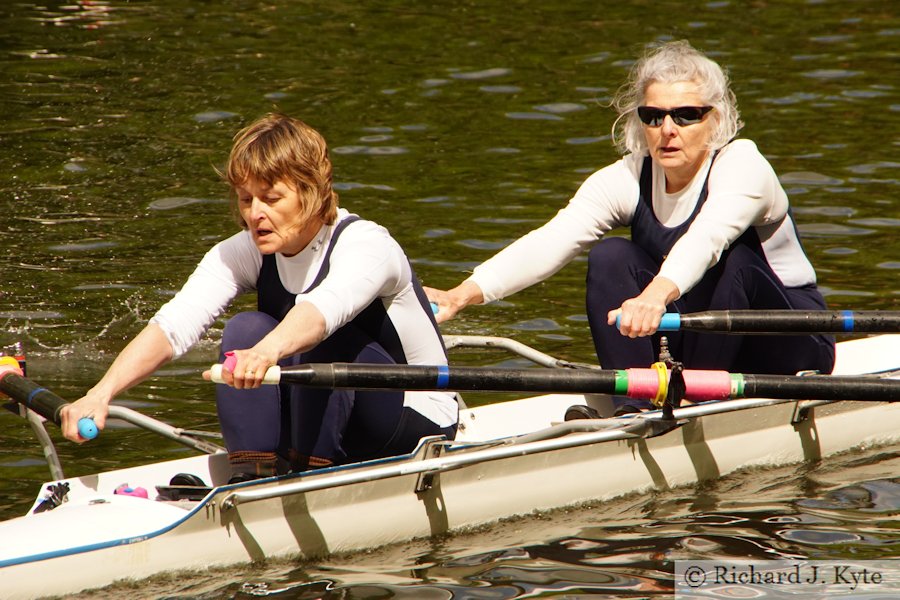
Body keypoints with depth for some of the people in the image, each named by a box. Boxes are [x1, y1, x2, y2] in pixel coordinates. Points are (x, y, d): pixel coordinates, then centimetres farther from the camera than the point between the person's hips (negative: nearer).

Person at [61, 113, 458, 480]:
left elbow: (321, 309, -47)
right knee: (246, 329, -20)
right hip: (323, 428, 5)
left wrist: (267, 352, -68)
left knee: (323, 337, -32)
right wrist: (101, 393, -39)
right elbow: (173, 325, -22)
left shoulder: (366, 245, -24)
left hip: (417, 425, -5)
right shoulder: (243, 254, -8)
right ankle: (251, 479, -22)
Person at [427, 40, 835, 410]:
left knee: (734, 260, -33)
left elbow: (706, 239, -44)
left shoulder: (742, 165, -22)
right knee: (610, 258, -18)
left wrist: (656, 295, -64)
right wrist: (463, 294, -42)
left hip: (793, 346, -4)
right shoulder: (627, 179, -9)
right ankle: (635, 410, -22)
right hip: (702, 342, 4)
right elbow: (549, 242, -25)